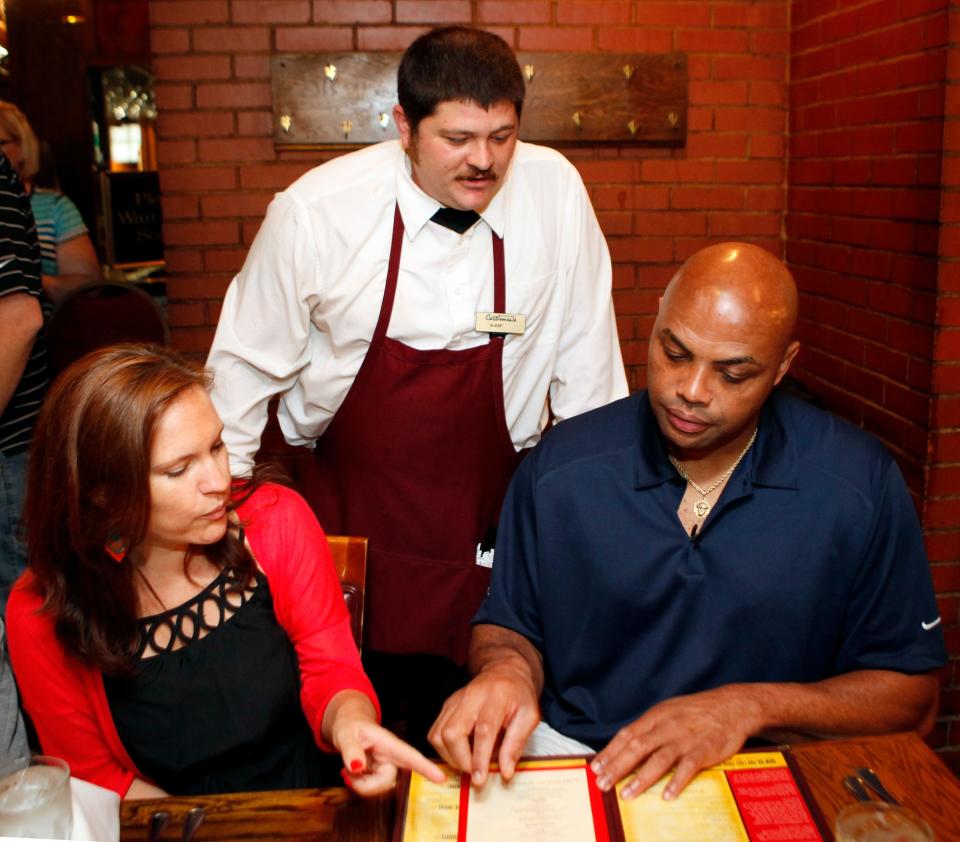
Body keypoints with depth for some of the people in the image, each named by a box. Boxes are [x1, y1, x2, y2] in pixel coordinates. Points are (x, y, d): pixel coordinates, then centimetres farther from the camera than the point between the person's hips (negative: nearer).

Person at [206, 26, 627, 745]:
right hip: (351, 517, 0)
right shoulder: (315, 210, -14)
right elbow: (249, 361, -1)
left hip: (492, 522, 1)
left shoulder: (555, 190, -10)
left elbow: (586, 361, -1)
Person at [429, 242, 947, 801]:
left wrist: (749, 707, -16)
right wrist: (507, 670, -18)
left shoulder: (860, 484, -8)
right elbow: (509, 625, 6)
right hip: (573, 753, 0)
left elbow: (912, 696, -2)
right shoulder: (560, 468, -6)